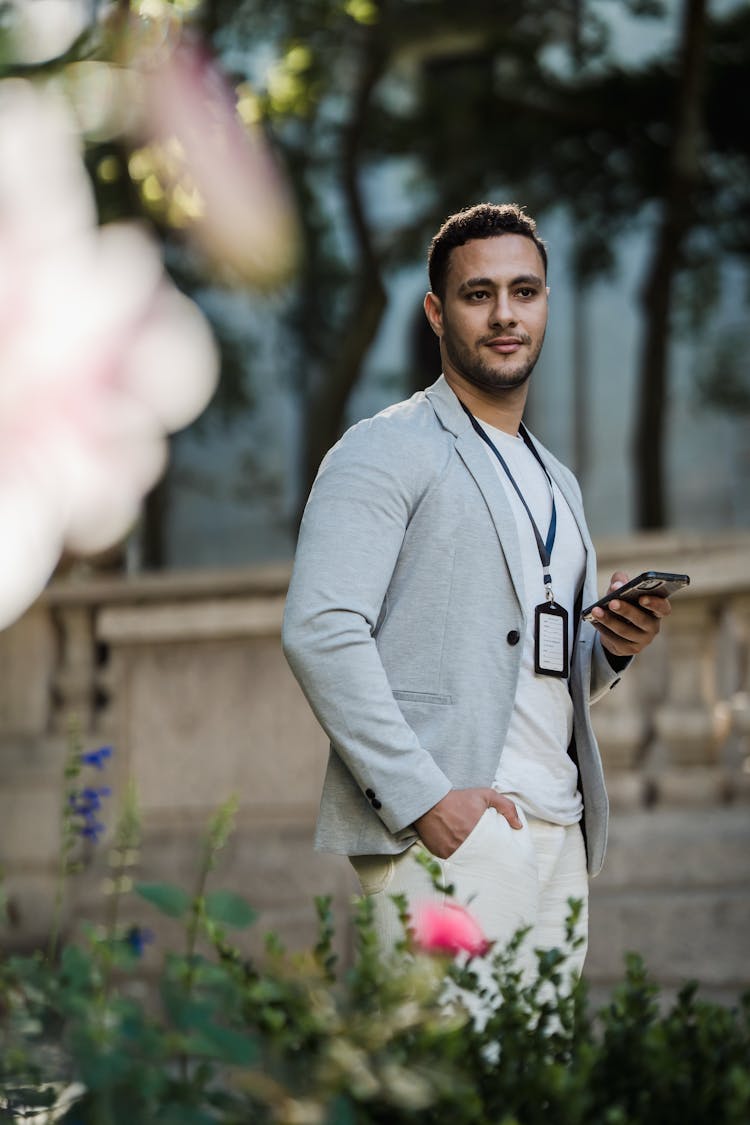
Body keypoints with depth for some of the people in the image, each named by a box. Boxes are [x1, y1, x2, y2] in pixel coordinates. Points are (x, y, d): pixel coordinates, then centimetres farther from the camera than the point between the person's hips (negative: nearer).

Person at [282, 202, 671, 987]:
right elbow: (320, 631, -13)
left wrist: (612, 646, 6)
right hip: (450, 831, -8)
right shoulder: (386, 450, -1)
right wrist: (423, 797, -21)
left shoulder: (558, 484, 25)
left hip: (560, 836, 8)